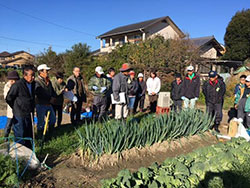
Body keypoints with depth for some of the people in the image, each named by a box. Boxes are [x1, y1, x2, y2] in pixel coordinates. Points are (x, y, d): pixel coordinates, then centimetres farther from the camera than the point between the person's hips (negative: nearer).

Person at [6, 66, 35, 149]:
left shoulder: (33, 84, 5)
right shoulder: (17, 85, -16)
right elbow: (8, 99, -7)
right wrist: (16, 108, 1)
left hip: (29, 114, 7)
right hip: (19, 115, -7)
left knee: (29, 135, 16)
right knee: (20, 135, 2)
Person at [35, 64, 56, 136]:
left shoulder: (48, 81, 11)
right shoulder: (37, 81, -14)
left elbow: (52, 91, 17)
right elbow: (40, 94, -23)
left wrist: (54, 97, -3)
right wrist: (50, 99, -18)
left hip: (49, 104, 8)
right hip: (40, 105, -8)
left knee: (53, 119, 16)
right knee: (41, 122, 3)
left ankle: (51, 134, 34)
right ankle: (40, 137, 19)